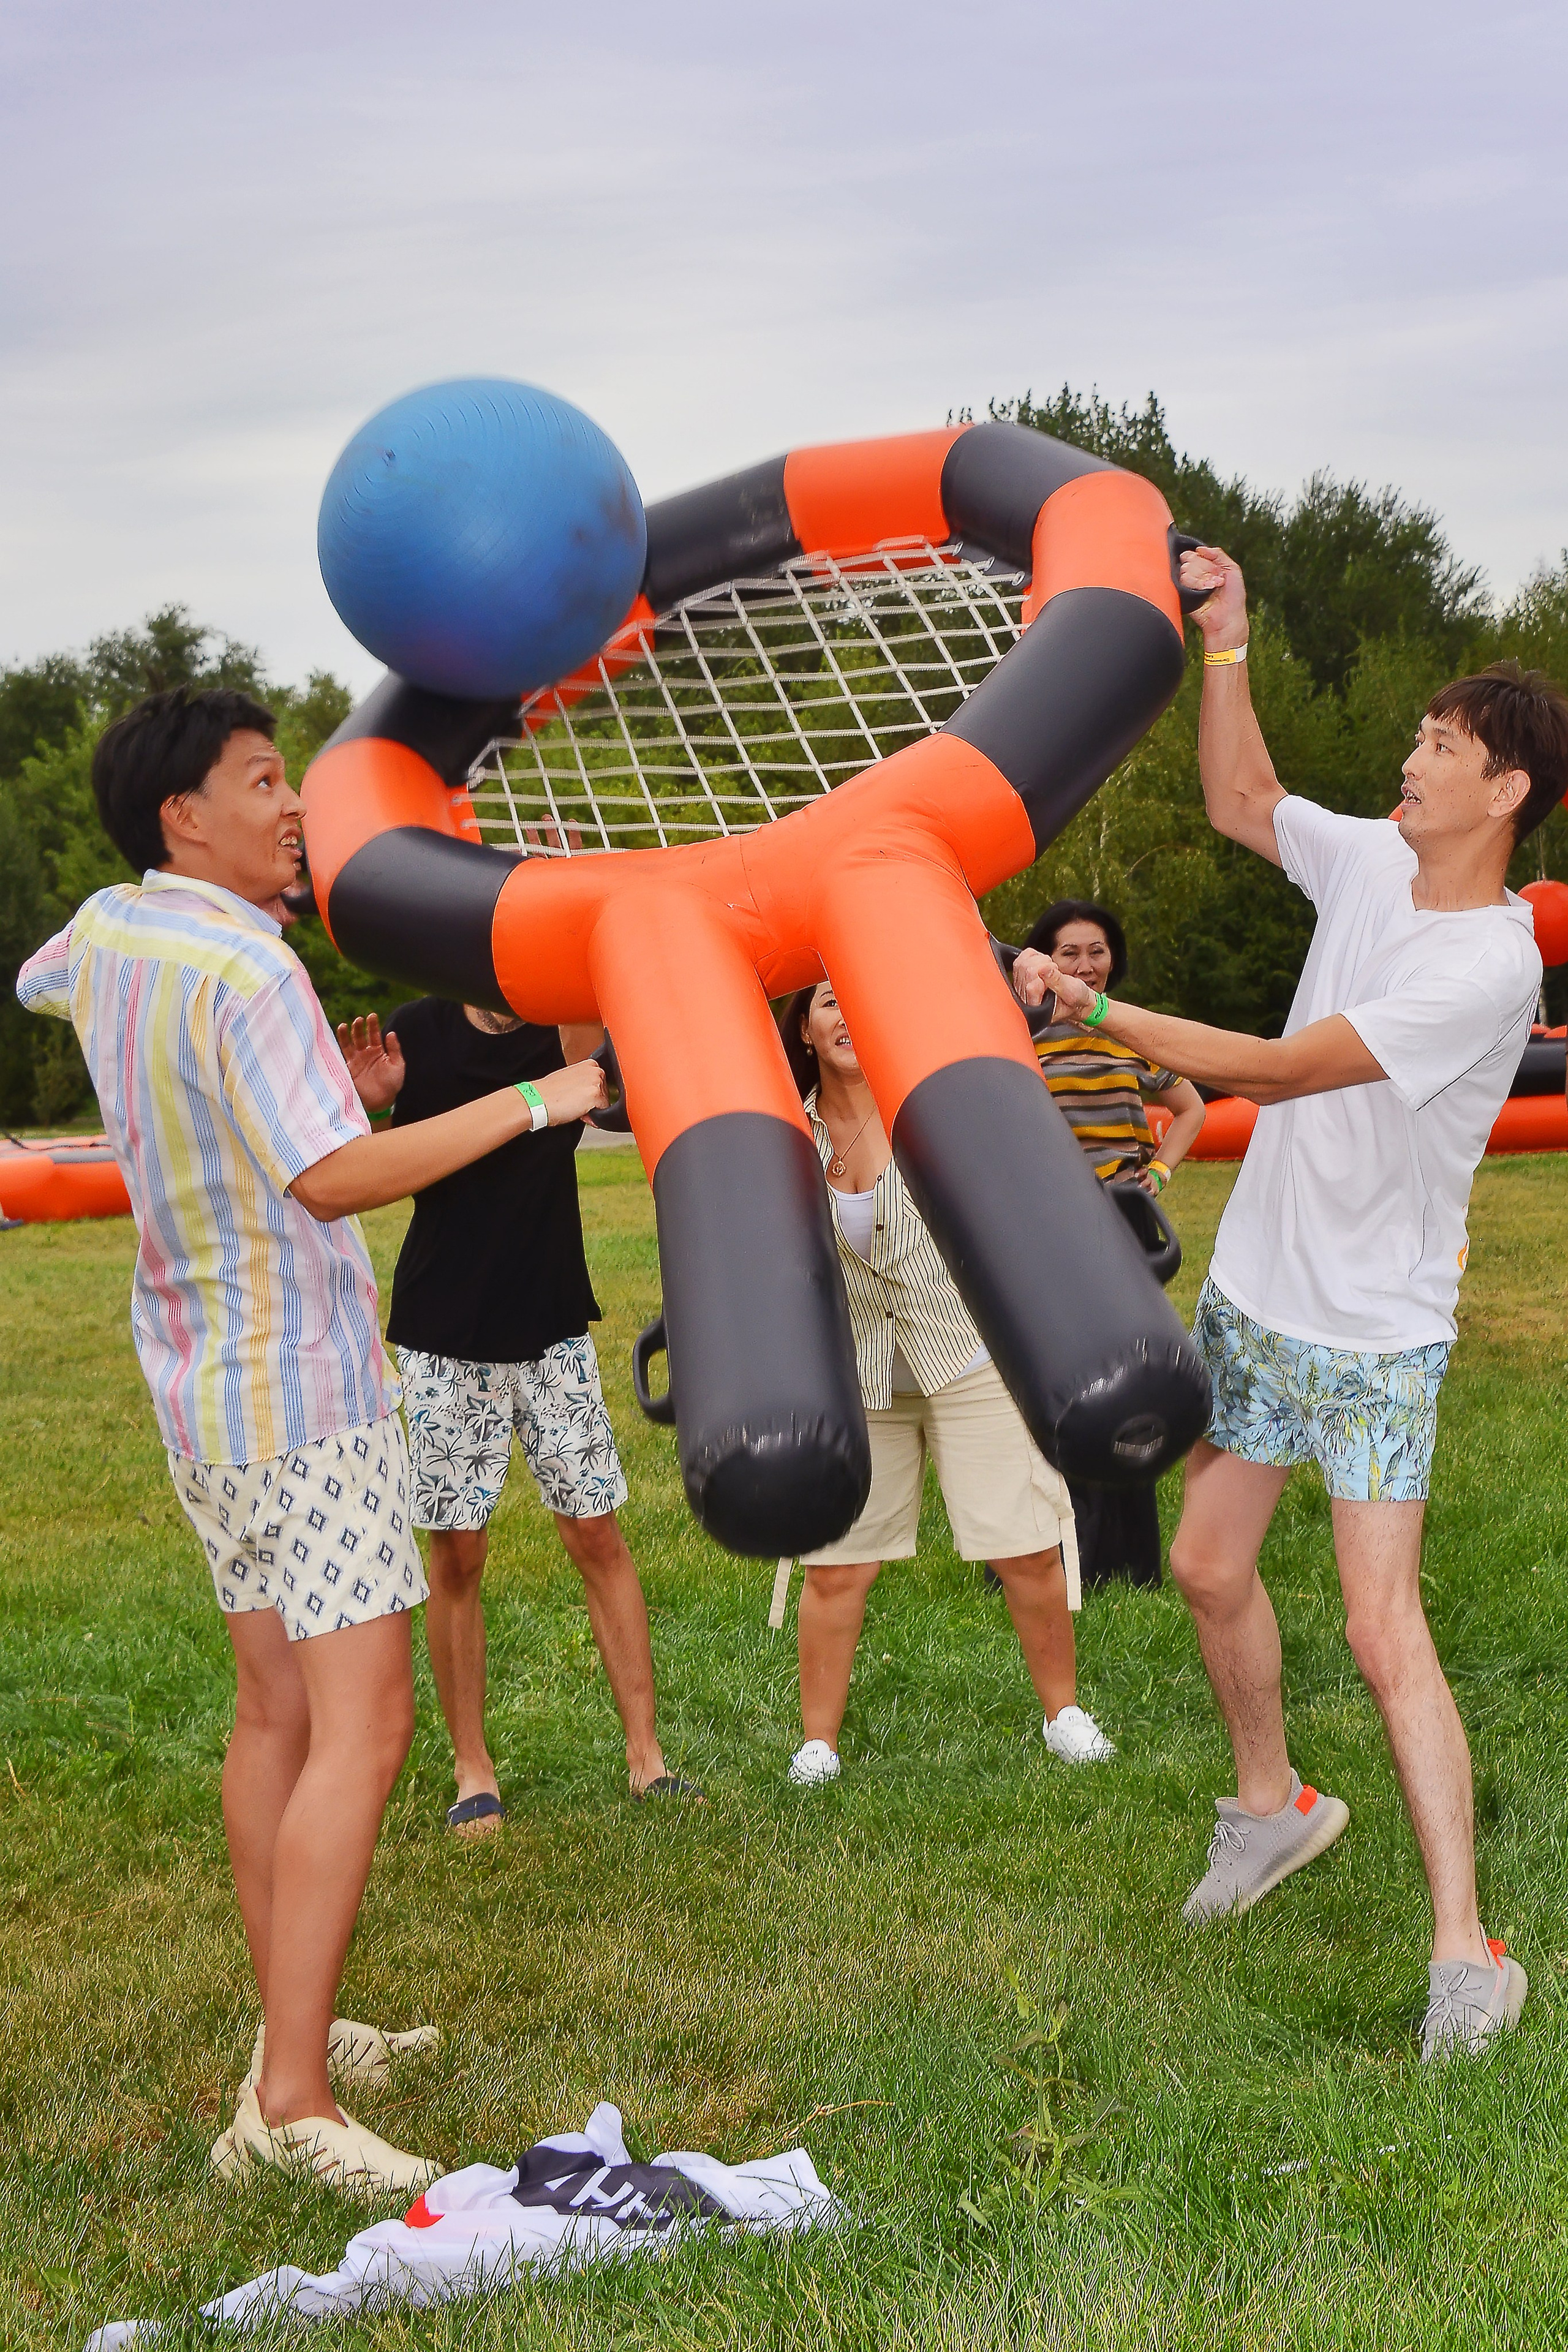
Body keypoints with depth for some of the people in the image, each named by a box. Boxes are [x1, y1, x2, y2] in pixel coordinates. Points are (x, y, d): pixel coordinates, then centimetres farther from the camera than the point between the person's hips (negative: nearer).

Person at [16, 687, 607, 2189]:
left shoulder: (106, 933, 7)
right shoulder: (246, 968, -19)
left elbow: (38, 986, 32)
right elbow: (333, 1178, -29)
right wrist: (535, 1101, -25)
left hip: (198, 1388, 9)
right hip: (303, 1390, -9)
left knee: (275, 1708, 15)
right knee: (361, 1724, -11)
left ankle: (291, 2032, 23)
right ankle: (290, 2103, -14)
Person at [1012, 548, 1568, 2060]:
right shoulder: (1372, 859, -1)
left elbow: (1276, 1072, -26)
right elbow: (1239, 802, 17)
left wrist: (1088, 1005, -24)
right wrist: (1226, 644, 7)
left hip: (1375, 1338, -8)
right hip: (1254, 1294, 8)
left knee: (1381, 1624, -12)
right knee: (1207, 1564, 15)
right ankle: (1270, 1804, 38)